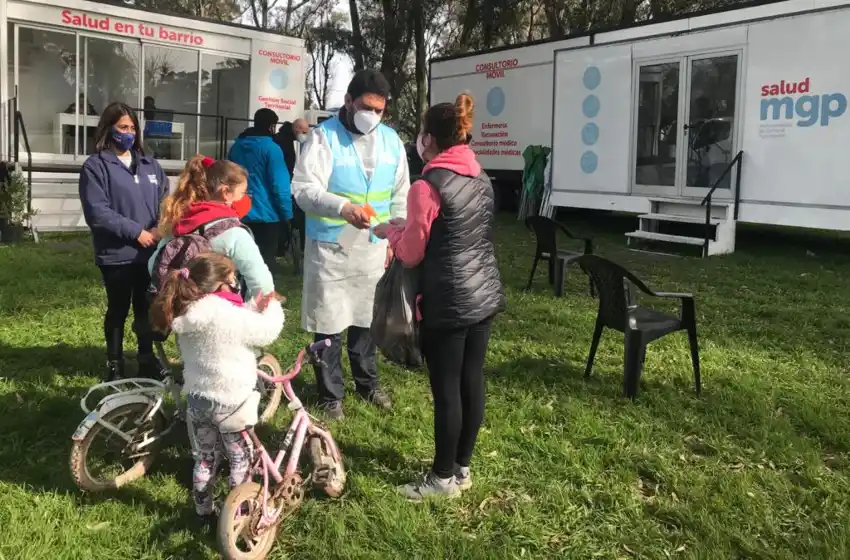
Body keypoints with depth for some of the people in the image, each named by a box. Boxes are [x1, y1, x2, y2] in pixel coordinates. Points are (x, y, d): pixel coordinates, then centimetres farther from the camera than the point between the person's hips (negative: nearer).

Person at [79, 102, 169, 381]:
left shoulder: (149, 164, 11)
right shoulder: (95, 166, -5)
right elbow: (97, 212, -15)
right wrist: (136, 232, -18)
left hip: (151, 251, 4)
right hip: (116, 254, -4)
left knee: (146, 307, 13)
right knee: (118, 309, 8)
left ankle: (147, 359, 28)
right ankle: (115, 364, 24)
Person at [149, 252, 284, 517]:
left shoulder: (184, 315, -1)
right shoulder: (231, 316, -24)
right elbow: (267, 332, -11)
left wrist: (253, 307, 8)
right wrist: (273, 307, 6)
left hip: (197, 399, 6)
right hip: (230, 403, -6)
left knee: (203, 458, 22)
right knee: (240, 459, 14)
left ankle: (203, 509, 35)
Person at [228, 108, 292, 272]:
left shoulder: (236, 146, 9)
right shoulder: (271, 148, -12)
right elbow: (280, 185, -17)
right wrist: (287, 213, -9)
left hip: (240, 215, 6)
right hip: (266, 215, -6)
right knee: (265, 263, 1)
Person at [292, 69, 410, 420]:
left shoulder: (390, 140, 6)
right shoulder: (323, 137, -10)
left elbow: (400, 195, 13)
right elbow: (304, 189, -20)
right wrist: (342, 207, -36)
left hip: (374, 246, 5)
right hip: (330, 247, -4)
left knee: (367, 318, 18)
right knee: (329, 324, 3)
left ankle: (367, 382, 36)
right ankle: (331, 395, 19)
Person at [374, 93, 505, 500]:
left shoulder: (427, 187, -14)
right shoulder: (481, 179, 9)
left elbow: (411, 254, -8)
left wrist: (391, 232, 11)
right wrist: (412, 227, 20)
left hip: (449, 303, -8)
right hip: (485, 295, 8)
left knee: (446, 390, 4)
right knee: (472, 382, 15)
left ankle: (444, 477, 18)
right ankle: (462, 467, 29)